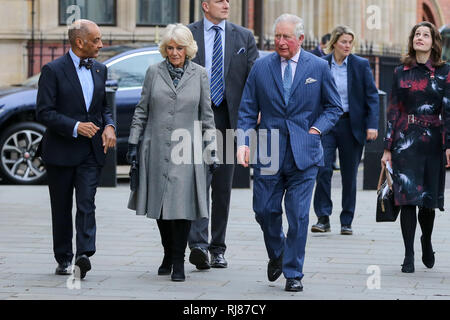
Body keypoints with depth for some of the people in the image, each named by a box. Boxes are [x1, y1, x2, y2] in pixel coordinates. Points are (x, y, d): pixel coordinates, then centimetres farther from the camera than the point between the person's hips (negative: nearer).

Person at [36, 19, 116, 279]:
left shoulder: (100, 70, 11)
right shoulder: (53, 70, -7)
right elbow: (44, 112, -11)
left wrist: (109, 126, -1)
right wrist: (75, 127, -21)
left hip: (92, 151, 3)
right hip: (61, 151, -3)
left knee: (87, 204, -12)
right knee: (62, 209, 8)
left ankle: (84, 255, -22)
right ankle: (64, 260, 19)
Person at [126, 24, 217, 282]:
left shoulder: (200, 74, 3)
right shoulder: (154, 72, 5)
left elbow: (206, 115, 7)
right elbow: (142, 110, 9)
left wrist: (211, 148, 4)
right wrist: (133, 142, 4)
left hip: (186, 150, -2)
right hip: (157, 149, 2)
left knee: (182, 205, -7)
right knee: (160, 204, 6)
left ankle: (178, 261, 2)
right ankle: (168, 254, 24)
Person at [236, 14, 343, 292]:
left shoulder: (318, 67, 3)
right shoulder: (261, 67, 5)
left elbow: (334, 107, 10)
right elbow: (248, 110, 6)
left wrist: (317, 129, -5)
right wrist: (243, 142, -7)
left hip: (304, 154, -1)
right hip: (268, 153, 1)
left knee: (298, 216, -2)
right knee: (264, 210, 3)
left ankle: (293, 274, 9)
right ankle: (276, 254, 32)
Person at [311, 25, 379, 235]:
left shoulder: (361, 65, 1)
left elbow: (372, 96, 0)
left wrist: (372, 125, -10)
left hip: (351, 125, 0)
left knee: (349, 174, 5)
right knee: (323, 169, -13)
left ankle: (346, 222, 14)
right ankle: (323, 218, -6)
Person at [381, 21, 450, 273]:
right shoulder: (401, 72, 8)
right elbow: (393, 110, 9)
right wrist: (388, 147, 5)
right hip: (405, 139, 1)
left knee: (429, 197, 5)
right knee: (407, 196, -5)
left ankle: (426, 241, 32)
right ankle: (409, 255, 0)